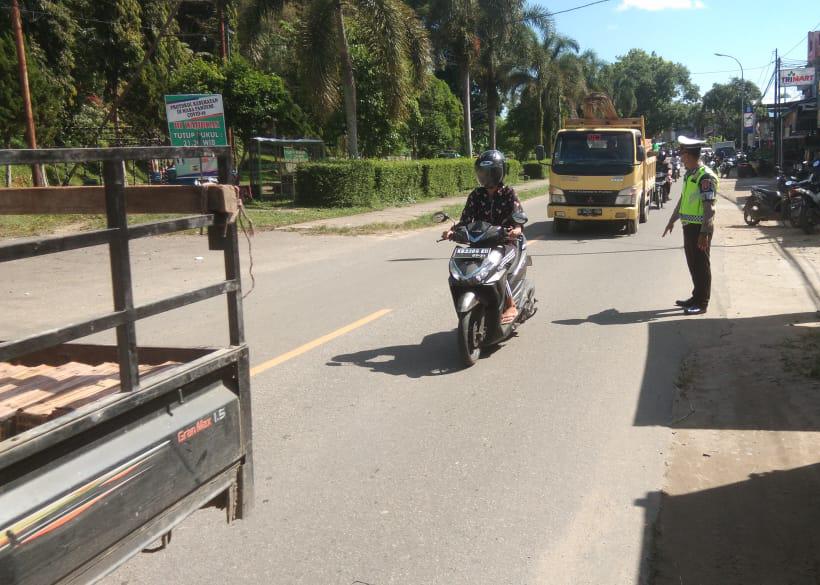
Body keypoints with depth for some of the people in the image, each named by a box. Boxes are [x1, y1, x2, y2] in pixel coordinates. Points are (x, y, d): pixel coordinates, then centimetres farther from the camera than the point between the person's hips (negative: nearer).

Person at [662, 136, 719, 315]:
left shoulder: (706, 177, -17)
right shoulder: (689, 174, 12)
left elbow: (709, 207, -20)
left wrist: (704, 233, -24)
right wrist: (672, 221, 24)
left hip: (700, 228, -9)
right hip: (689, 226, 9)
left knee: (701, 265, -1)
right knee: (693, 263, 16)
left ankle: (702, 303, 6)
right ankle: (696, 297, 28)